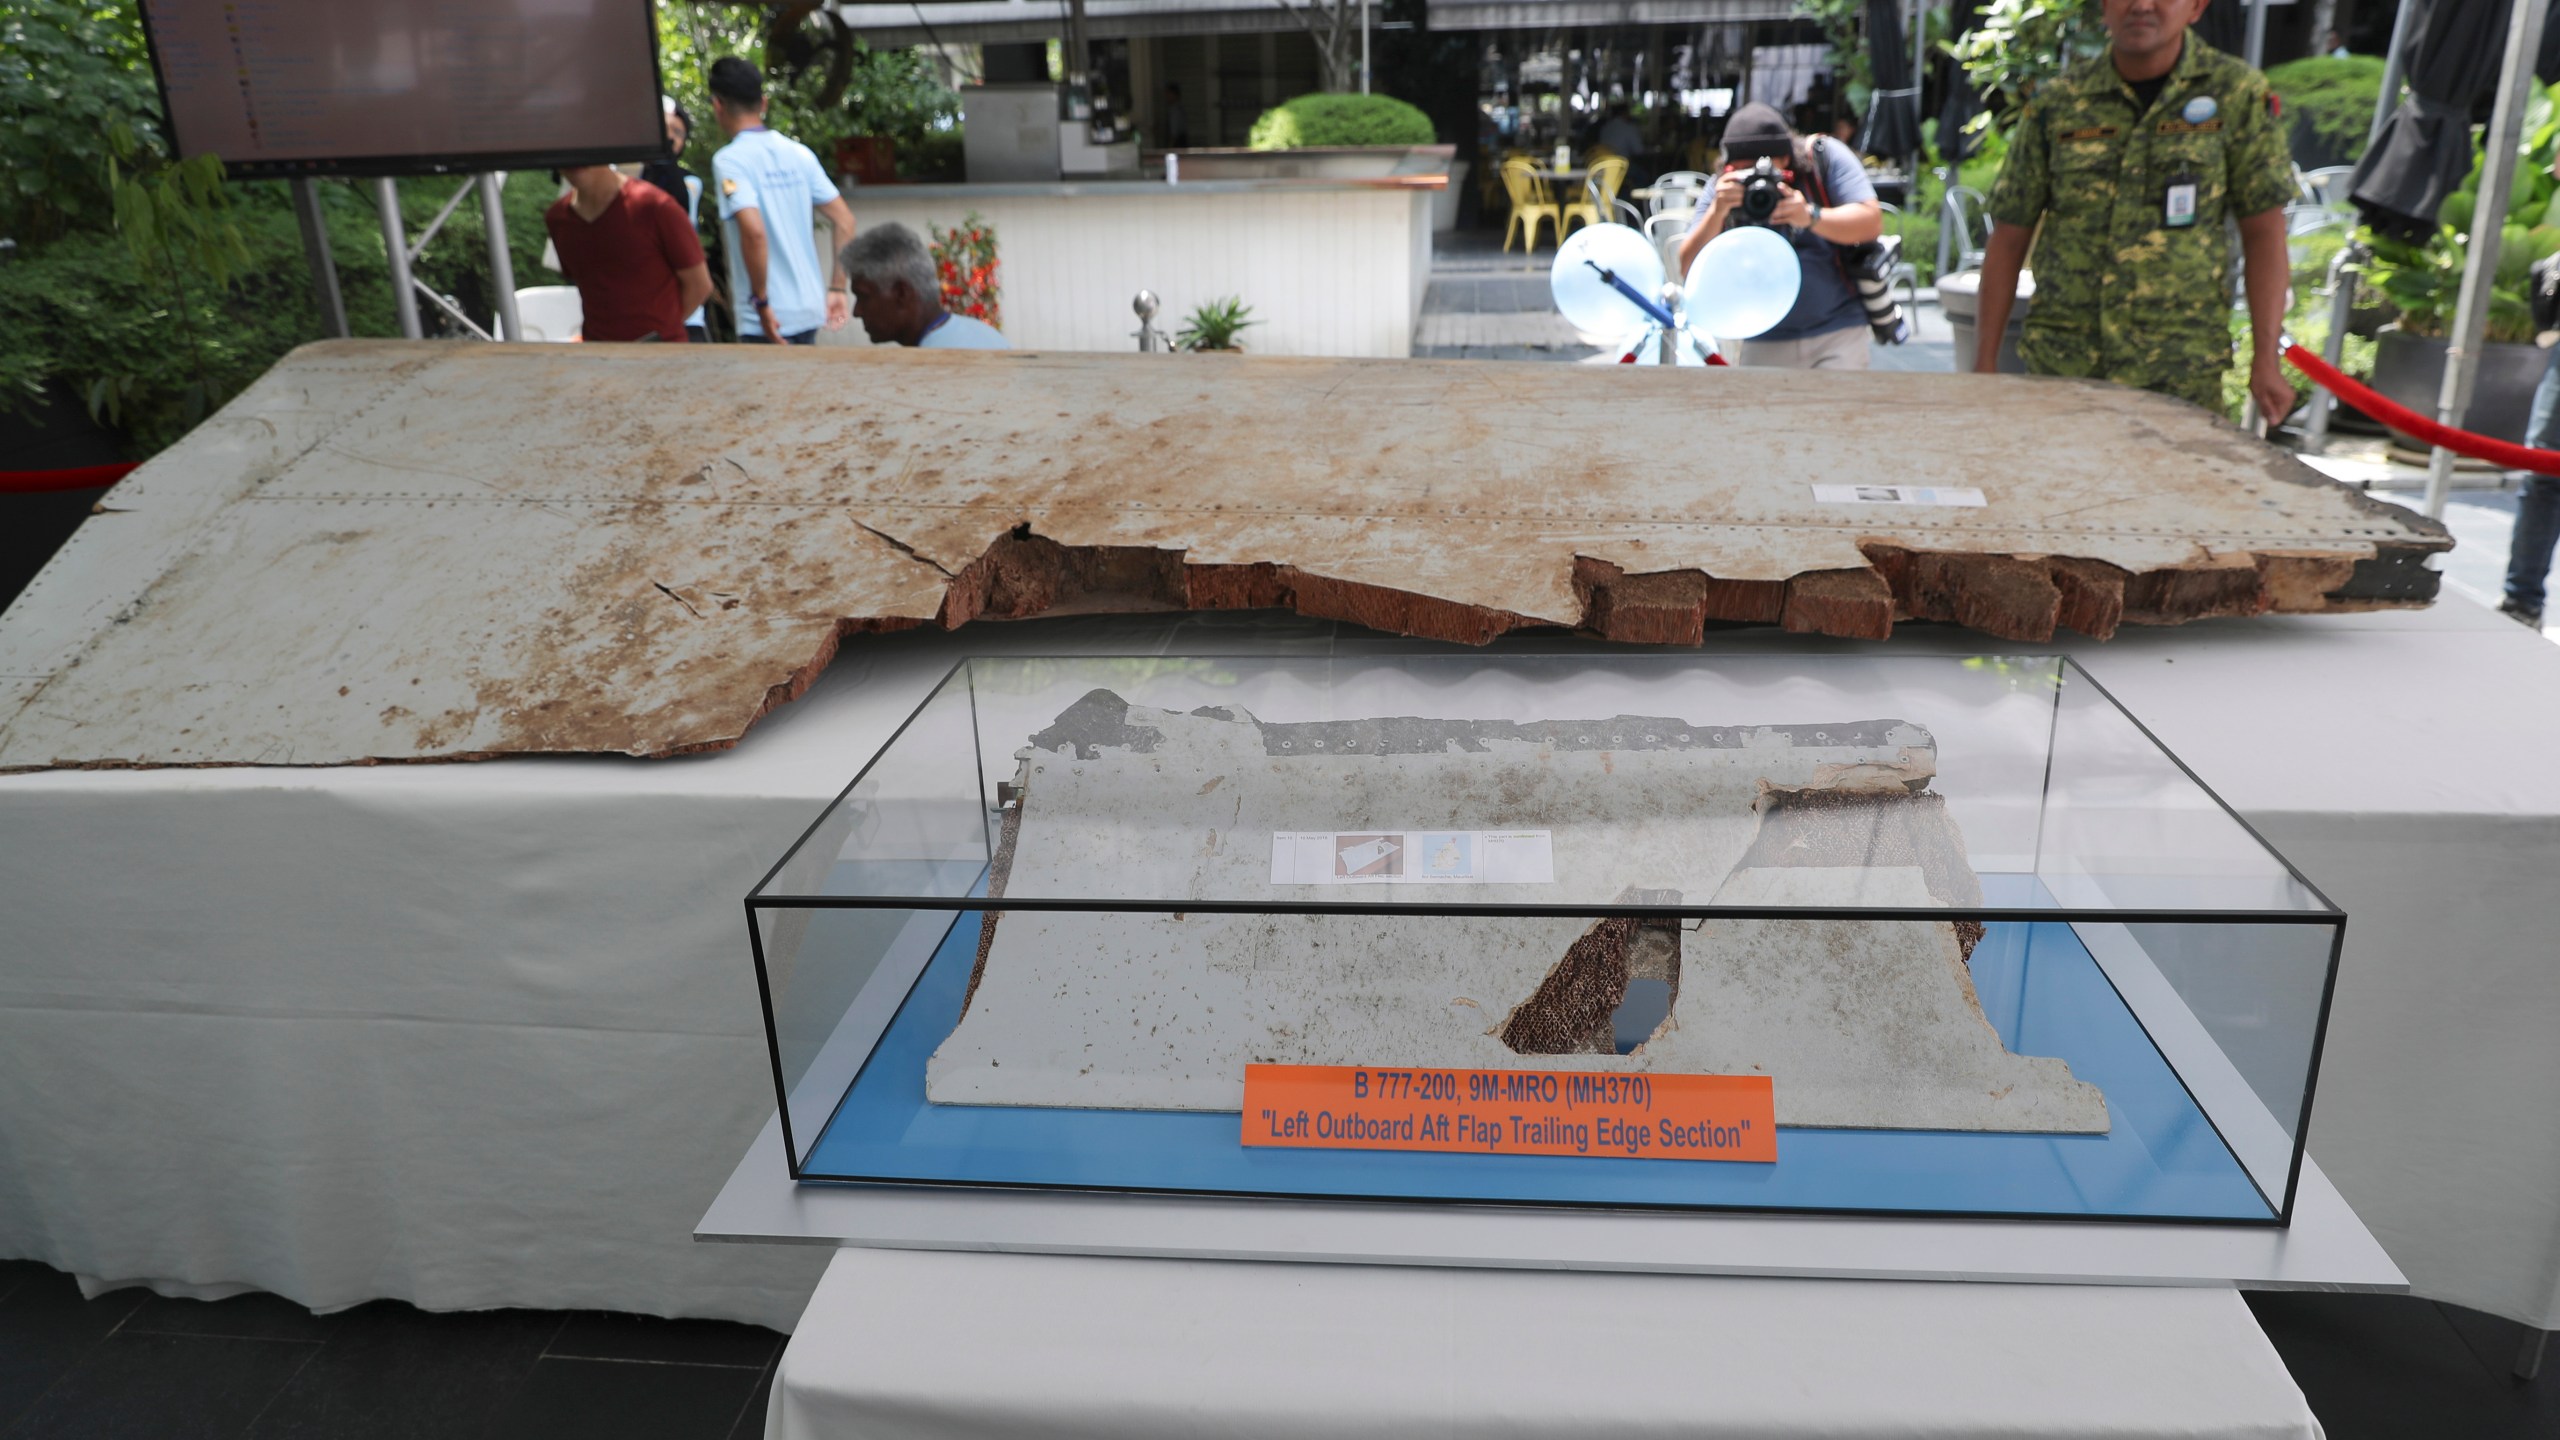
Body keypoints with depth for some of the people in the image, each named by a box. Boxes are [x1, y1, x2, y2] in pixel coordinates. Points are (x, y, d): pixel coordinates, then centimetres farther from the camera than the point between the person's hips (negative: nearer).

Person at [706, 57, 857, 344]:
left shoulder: (728, 161, -10)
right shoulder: (799, 153, 8)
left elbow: (753, 231, -24)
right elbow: (844, 220, 7)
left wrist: (761, 302, -16)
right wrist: (838, 288, 10)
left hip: (768, 320, -6)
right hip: (810, 309, 6)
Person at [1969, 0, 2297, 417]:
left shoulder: (2236, 93, 3)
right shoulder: (2055, 103, 5)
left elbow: (2263, 231, 2)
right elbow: (2008, 241, 7)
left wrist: (2266, 359, -6)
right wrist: (1984, 365, 2)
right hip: (2061, 367, 1)